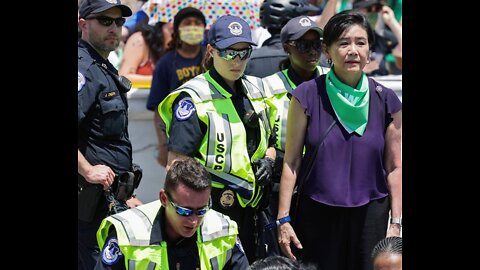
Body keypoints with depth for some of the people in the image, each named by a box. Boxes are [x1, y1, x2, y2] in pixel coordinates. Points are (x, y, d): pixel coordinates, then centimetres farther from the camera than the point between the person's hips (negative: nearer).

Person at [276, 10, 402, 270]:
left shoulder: (386, 100, 1)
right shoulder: (308, 95, -3)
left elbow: (394, 168, 6)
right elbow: (291, 162, -1)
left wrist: (396, 223, 3)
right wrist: (283, 219, -4)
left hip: (370, 216, 1)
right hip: (316, 215, -1)